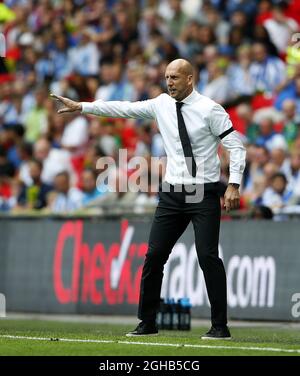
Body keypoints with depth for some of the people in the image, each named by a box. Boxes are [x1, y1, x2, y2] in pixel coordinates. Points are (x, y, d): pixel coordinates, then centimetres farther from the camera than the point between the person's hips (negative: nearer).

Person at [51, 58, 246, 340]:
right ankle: (147, 323, 14)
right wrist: (80, 107, 5)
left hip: (203, 193, -5)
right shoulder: (161, 104, 6)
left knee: (208, 256, -10)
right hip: (171, 193, 5)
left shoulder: (209, 110, -9)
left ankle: (220, 326, -3)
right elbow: (123, 109, 8)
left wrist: (234, 185, -17)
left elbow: (236, 146, -8)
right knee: (154, 255, 4)